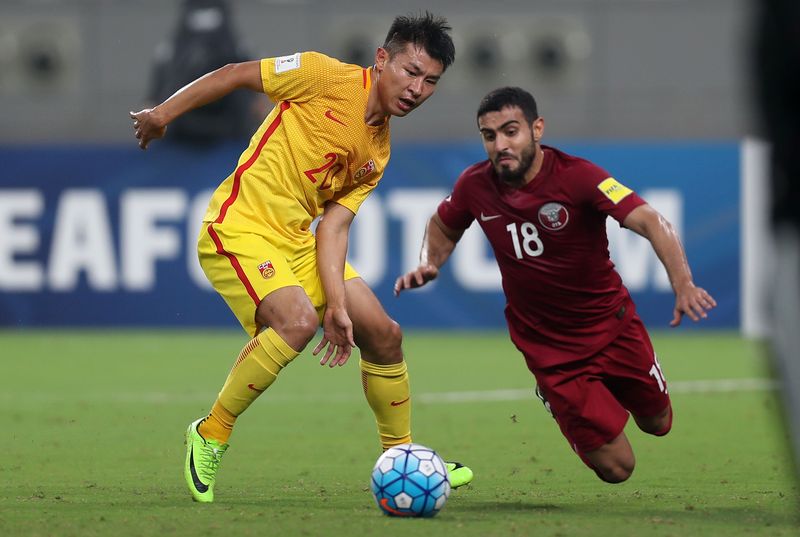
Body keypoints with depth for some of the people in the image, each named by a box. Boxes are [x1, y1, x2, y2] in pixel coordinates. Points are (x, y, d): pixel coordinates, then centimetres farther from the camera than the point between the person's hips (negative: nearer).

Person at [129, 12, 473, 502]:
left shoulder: (378, 153, 10)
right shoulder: (328, 77, -10)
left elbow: (333, 225, 5)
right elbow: (236, 75, -4)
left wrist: (338, 305, -6)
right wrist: (164, 112, -5)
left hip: (298, 241, 8)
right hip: (240, 227, -8)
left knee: (384, 335, 6)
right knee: (298, 319, -30)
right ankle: (210, 435, -14)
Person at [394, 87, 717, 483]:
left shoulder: (576, 176, -24)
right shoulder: (476, 185, -12)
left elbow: (651, 223, -36)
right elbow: (443, 226, 12)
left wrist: (683, 283, -53)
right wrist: (428, 264, -10)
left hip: (612, 325, 0)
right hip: (546, 345, 0)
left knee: (657, 422, 17)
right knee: (616, 468, -3)